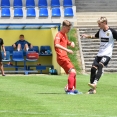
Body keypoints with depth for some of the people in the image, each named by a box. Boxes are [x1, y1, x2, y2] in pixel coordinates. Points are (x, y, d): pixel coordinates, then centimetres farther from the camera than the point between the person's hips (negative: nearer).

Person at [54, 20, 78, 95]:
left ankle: (73, 89, 25)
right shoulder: (59, 35, -12)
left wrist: (71, 43, 12)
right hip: (61, 57, -10)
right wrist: (66, 50, -36)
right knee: (72, 72, -18)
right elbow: (56, 45, -30)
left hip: (65, 57, 10)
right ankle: (70, 90, -19)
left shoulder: (65, 35, 18)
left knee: (73, 72, 16)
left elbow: (67, 43, 36)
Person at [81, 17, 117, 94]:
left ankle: (95, 83, -43)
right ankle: (93, 89, 7)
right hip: (100, 54, 7)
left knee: (100, 66, -30)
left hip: (107, 54, -7)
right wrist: (87, 36, 24)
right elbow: (96, 36, 33)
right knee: (93, 68, -1)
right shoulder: (100, 31, 12)